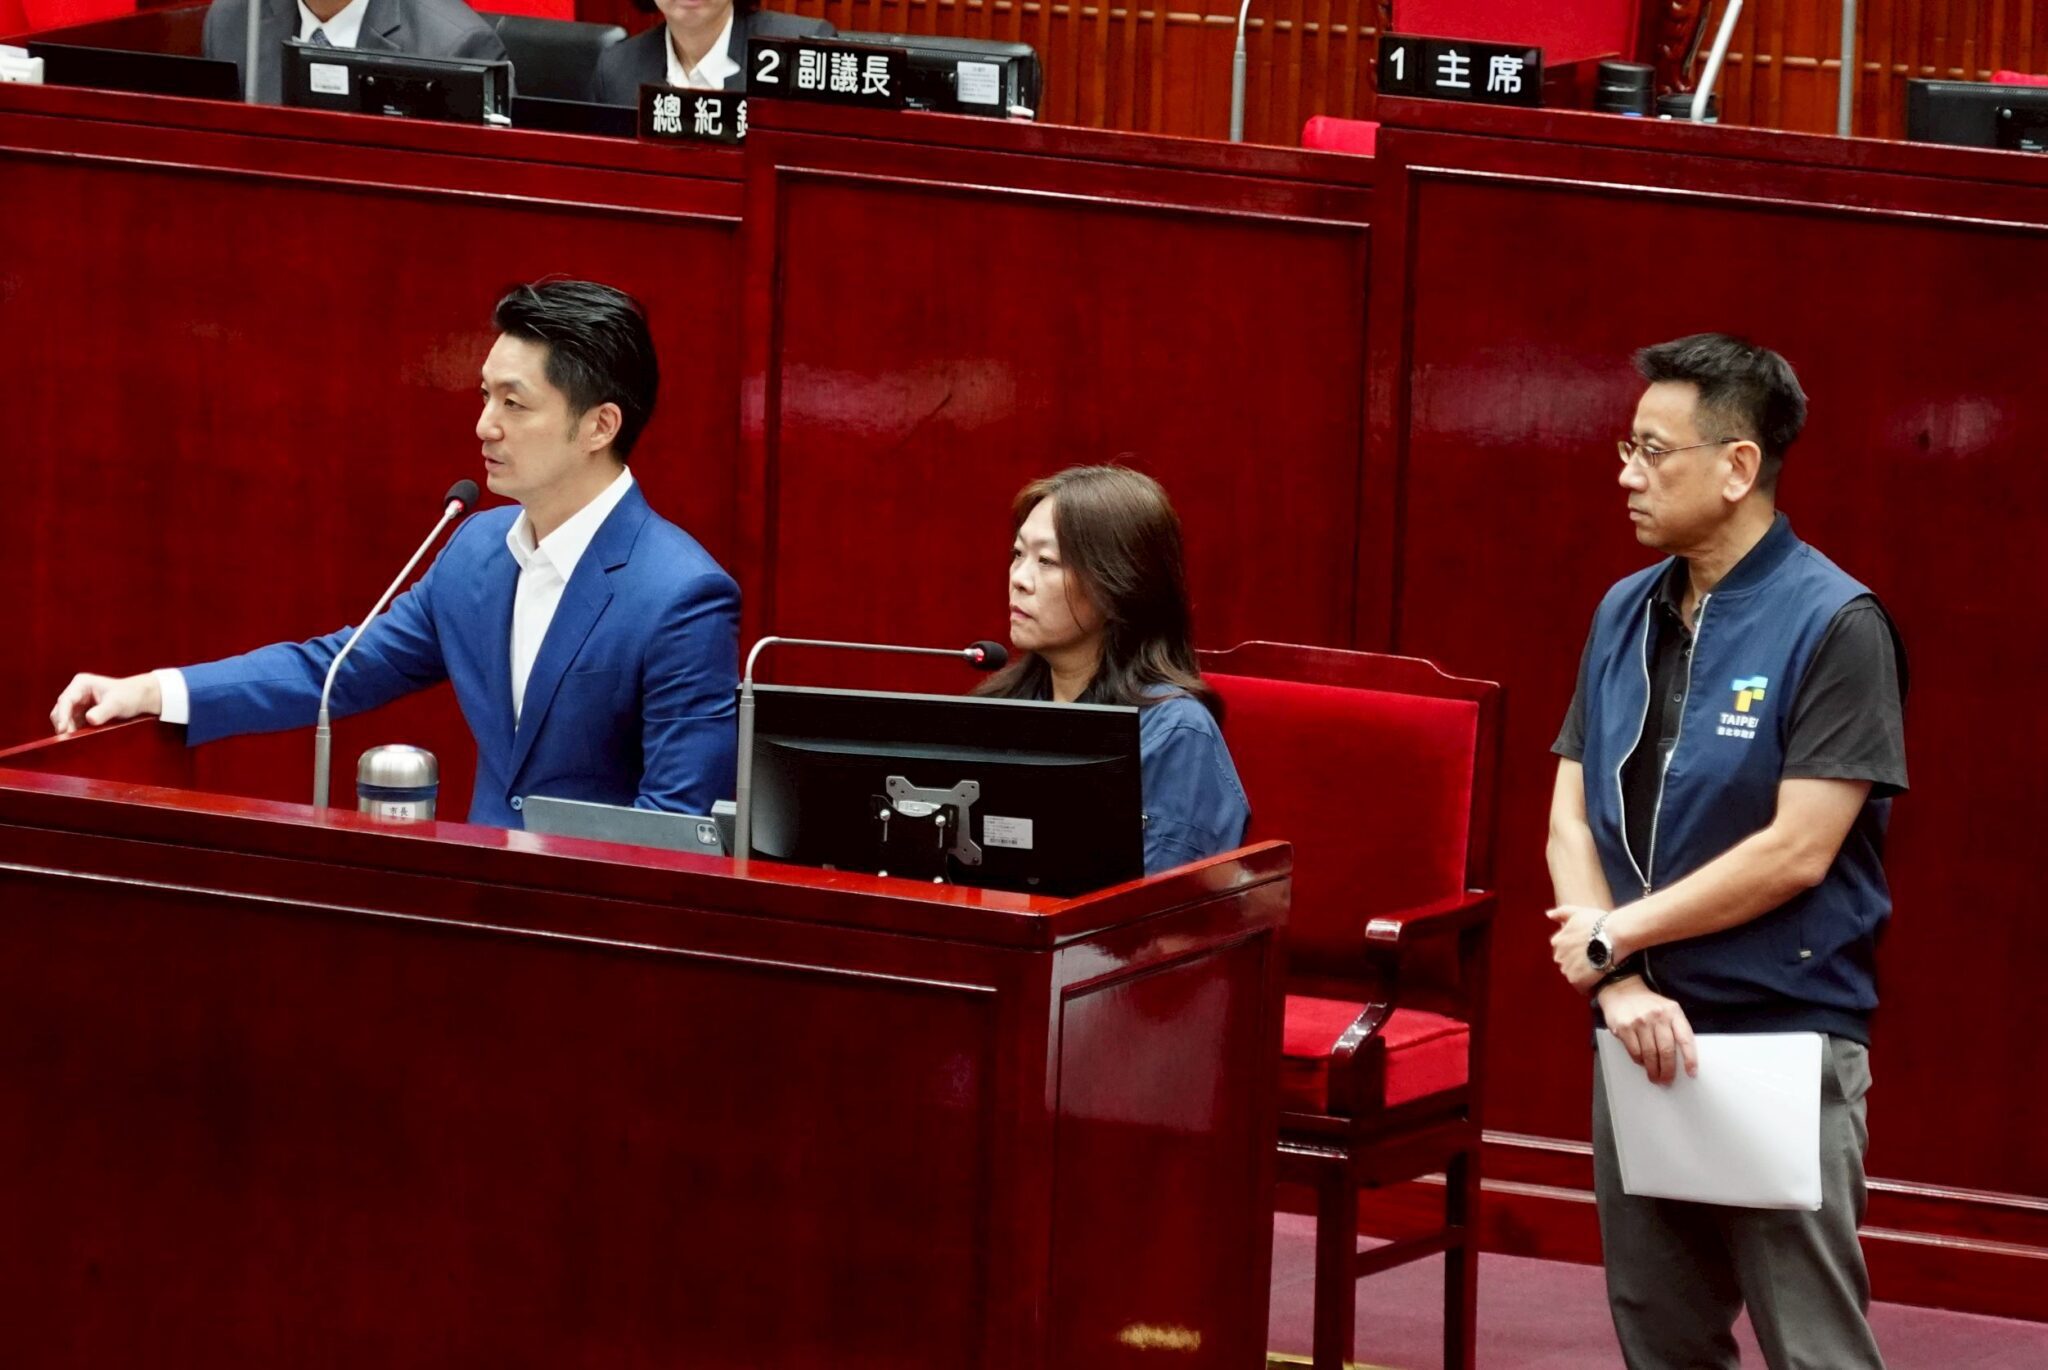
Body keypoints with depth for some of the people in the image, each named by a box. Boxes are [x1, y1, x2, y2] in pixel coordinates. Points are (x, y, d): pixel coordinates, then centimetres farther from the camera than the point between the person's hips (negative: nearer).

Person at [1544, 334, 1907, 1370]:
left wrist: (1615, 936, -10)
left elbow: (1798, 851, -17)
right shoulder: (1626, 615, 8)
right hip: (1643, 1034, 7)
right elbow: (1572, 816, 6)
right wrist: (1620, 987, -10)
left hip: (1785, 1043, -6)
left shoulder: (1832, 625, -11)